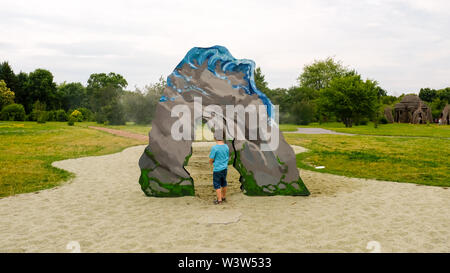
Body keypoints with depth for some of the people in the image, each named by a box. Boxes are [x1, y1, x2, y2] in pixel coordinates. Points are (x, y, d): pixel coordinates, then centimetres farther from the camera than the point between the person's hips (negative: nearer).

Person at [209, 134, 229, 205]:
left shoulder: (214, 147, -19)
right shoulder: (226, 146, -1)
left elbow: (211, 160, -12)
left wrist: (211, 163, 9)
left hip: (217, 169, -6)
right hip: (225, 168, 6)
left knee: (217, 184, 5)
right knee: (223, 183, 19)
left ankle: (219, 200, 8)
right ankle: (224, 197, 32)